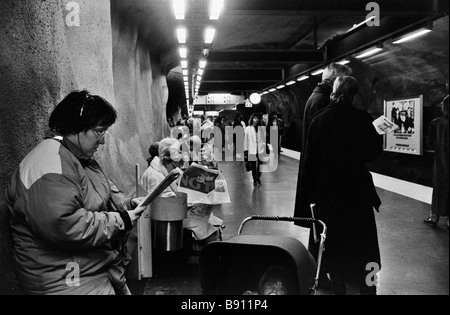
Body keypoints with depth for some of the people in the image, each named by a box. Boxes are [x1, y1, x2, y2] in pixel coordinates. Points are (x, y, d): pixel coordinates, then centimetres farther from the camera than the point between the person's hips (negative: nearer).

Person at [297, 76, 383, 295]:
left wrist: (307, 191, 5)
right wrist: (378, 136, 13)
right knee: (362, 244, 12)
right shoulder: (361, 118, -11)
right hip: (357, 191, -2)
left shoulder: (319, 120, -4)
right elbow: (373, 153, -6)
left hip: (326, 192, 2)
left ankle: (338, 287, 24)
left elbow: (310, 159, -2)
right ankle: (366, 287, 18)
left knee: (333, 244, 15)